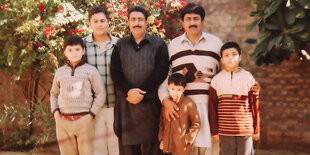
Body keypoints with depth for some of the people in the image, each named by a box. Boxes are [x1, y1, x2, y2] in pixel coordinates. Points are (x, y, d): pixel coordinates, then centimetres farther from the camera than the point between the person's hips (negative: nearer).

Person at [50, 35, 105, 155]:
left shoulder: (90, 70, 3)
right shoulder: (60, 72, 12)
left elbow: (101, 94, 1)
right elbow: (54, 94, 24)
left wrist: (92, 114, -5)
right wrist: (55, 111, 9)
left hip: (84, 120, -3)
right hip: (63, 122, 3)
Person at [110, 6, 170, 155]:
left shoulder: (158, 44, 7)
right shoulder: (120, 45, 14)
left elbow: (161, 71, -4)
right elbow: (115, 72, 5)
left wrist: (141, 92, -12)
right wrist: (128, 91, -12)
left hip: (150, 103, -2)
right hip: (125, 104, 2)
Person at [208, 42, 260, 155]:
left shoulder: (248, 77, 3)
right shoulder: (217, 80, 4)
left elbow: (255, 105, 5)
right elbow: (212, 108, 5)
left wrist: (256, 129, 4)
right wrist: (214, 131, 3)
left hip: (246, 129, -1)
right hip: (225, 130, 1)